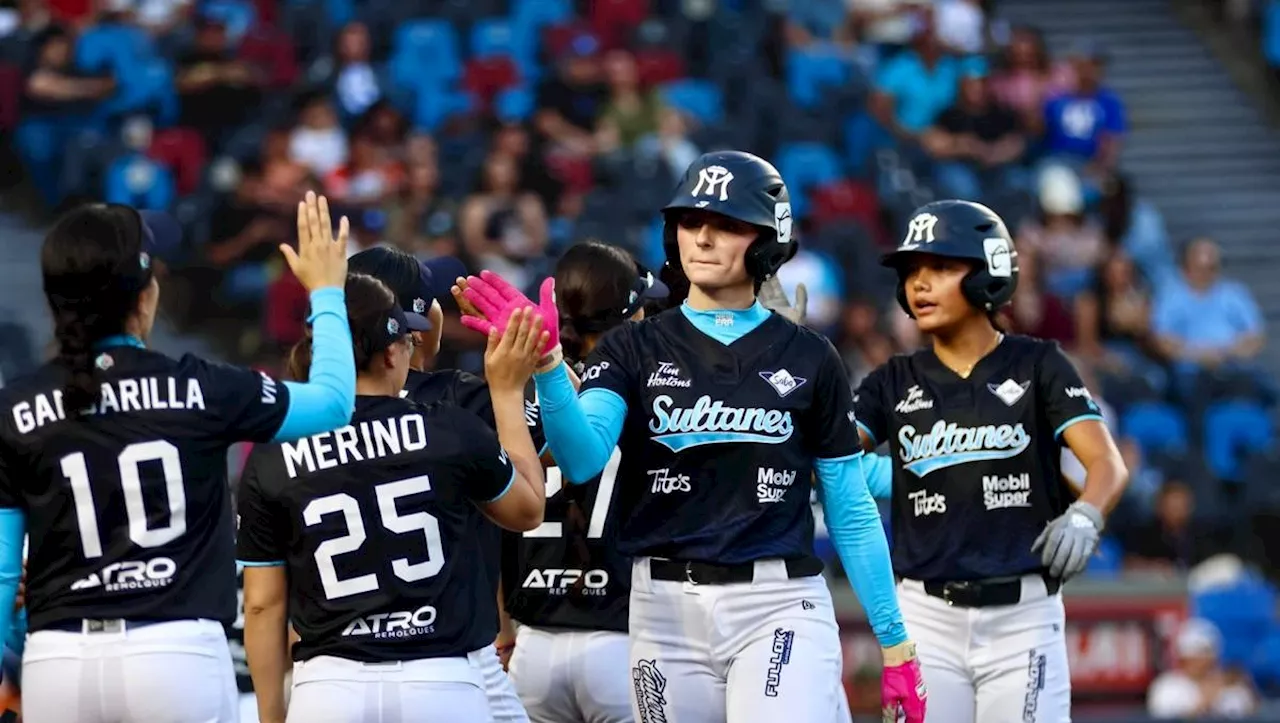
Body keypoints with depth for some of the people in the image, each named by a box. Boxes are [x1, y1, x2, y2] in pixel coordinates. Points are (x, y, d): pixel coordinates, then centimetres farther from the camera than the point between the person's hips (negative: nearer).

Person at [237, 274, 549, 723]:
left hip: (330, 687, 0)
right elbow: (528, 509, 17)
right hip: (441, 686, 0)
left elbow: (264, 604, 3)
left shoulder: (271, 462, -1)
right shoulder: (450, 432, -2)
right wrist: (508, 392, 24)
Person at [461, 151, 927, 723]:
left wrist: (895, 643, 4)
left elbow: (851, 513, 8)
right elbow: (582, 459, -13)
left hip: (779, 610, -2)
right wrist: (546, 363, -31)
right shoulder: (635, 349, 6)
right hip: (666, 612, 2)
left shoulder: (808, 359, 5)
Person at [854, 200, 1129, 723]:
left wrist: (1083, 517, -32)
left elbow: (1107, 463, -11)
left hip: (1023, 615, -3)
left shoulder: (1036, 366, 1)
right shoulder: (896, 382, 10)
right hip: (926, 617, 3)